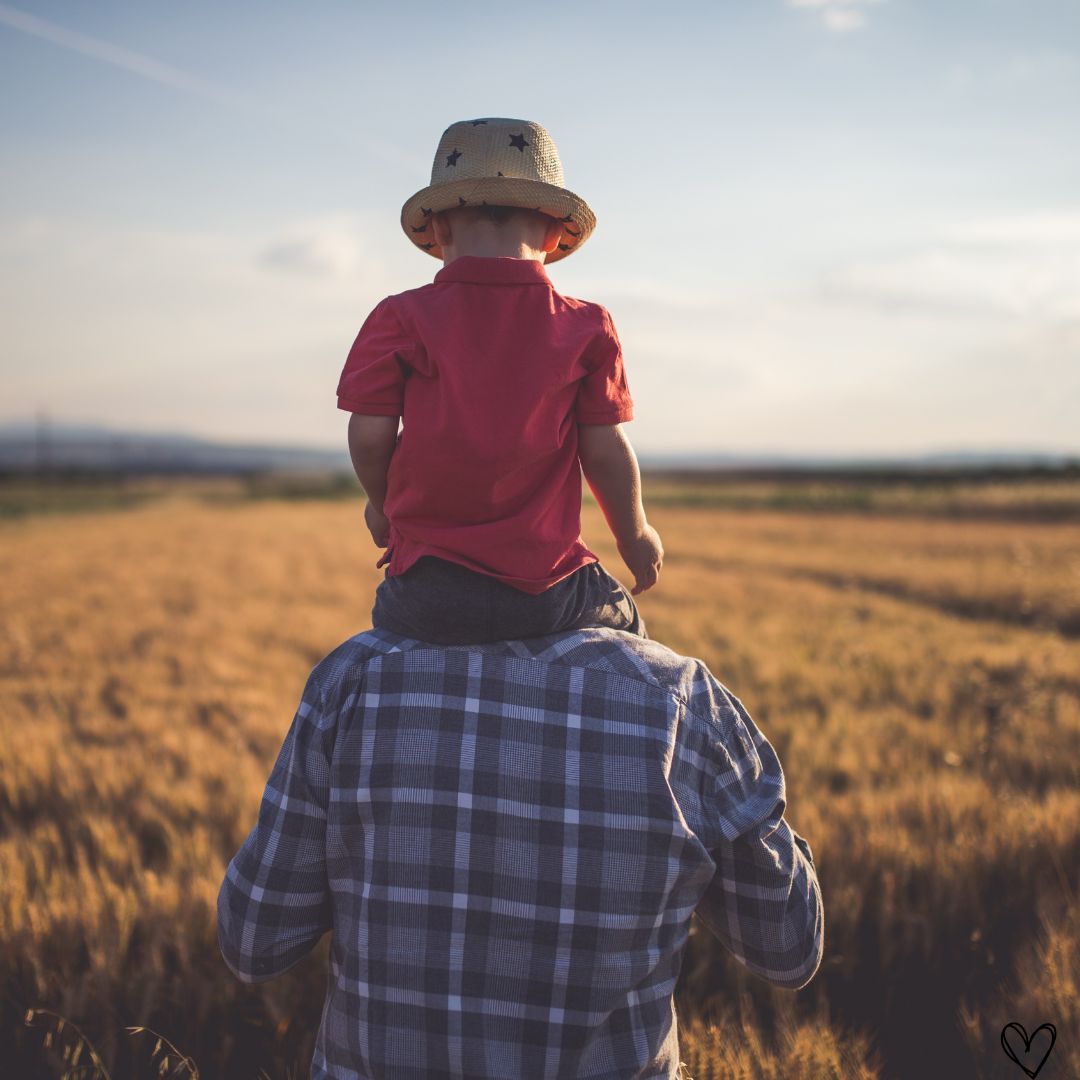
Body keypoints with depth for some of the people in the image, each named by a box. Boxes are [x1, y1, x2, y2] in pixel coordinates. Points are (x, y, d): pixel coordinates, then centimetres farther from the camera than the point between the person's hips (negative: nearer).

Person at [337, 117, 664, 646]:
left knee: (388, 612, 31)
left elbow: (369, 438, -4)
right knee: (622, 621, 28)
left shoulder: (400, 319, -2)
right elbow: (606, 451, 0)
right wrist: (636, 537, 17)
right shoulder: (586, 329, 0)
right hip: (545, 591, 1)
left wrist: (383, 506, 18)